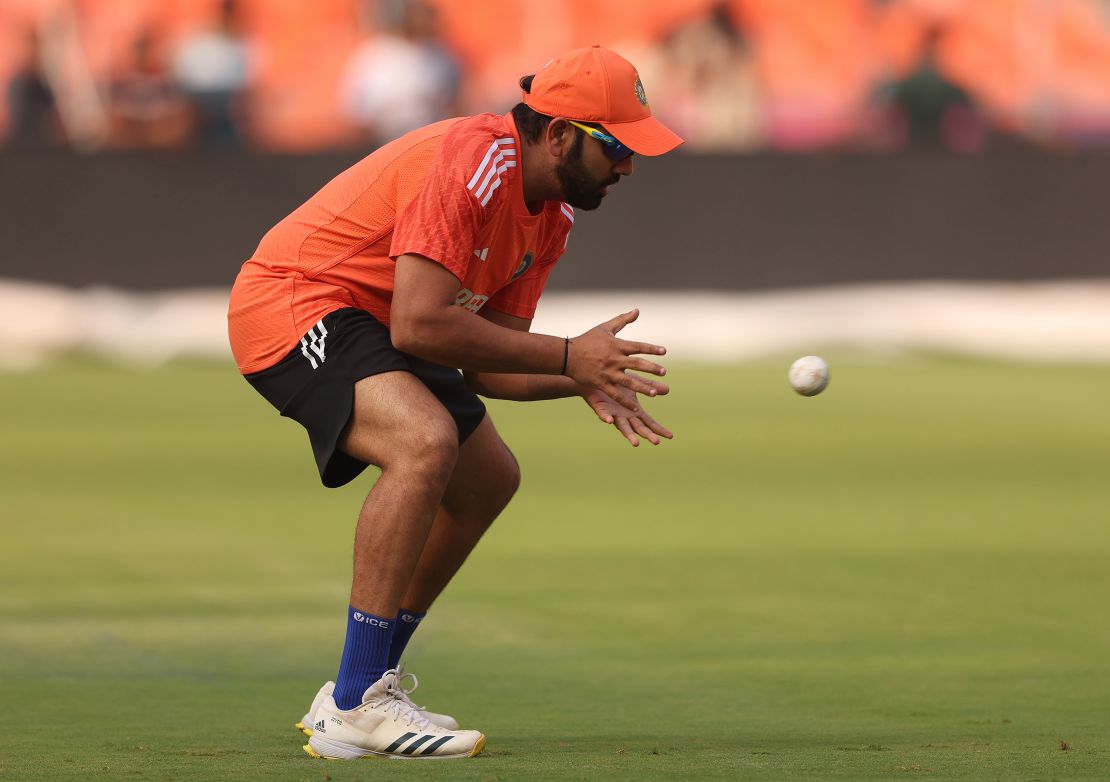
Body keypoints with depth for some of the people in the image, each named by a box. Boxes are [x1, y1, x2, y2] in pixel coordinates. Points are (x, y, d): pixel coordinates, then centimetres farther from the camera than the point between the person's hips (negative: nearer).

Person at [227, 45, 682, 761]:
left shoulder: (553, 216, 5)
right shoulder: (473, 164, -25)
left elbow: (486, 365, 5)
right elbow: (419, 326, -31)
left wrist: (584, 382, -13)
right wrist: (565, 357, -27)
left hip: (365, 324, 11)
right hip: (289, 302, -11)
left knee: (489, 479, 18)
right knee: (426, 441, -32)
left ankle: (366, 688, 25)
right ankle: (352, 712, -30)